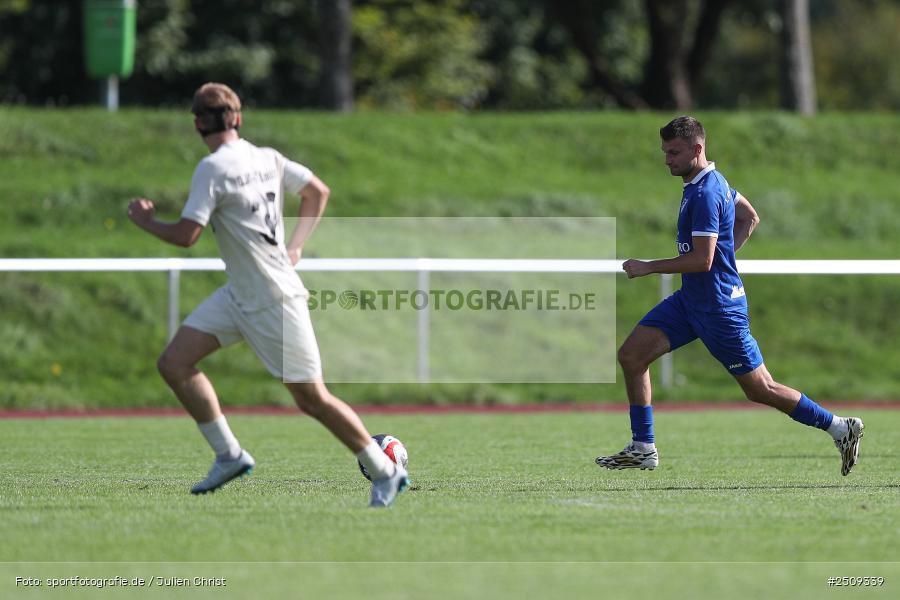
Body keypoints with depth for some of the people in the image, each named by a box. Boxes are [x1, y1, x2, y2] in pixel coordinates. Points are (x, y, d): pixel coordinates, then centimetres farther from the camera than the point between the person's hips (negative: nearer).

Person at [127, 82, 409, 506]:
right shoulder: (267, 158, 6)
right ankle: (229, 456, 8)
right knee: (174, 364, 4)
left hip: (275, 301, -9)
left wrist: (145, 221, -2)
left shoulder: (213, 169, -19)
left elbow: (185, 236, -21)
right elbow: (318, 192, 15)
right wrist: (296, 246, 14)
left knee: (312, 399, -2)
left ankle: (385, 472, 8)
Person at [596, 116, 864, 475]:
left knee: (759, 389, -1)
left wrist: (648, 267, -18)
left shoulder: (705, 194, -22)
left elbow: (702, 260, -26)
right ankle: (642, 449, 5)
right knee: (632, 354, 0)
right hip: (690, 299, 10)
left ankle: (840, 428, 12)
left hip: (718, 306, -10)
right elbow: (750, 218, 24)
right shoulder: (715, 182, 10)